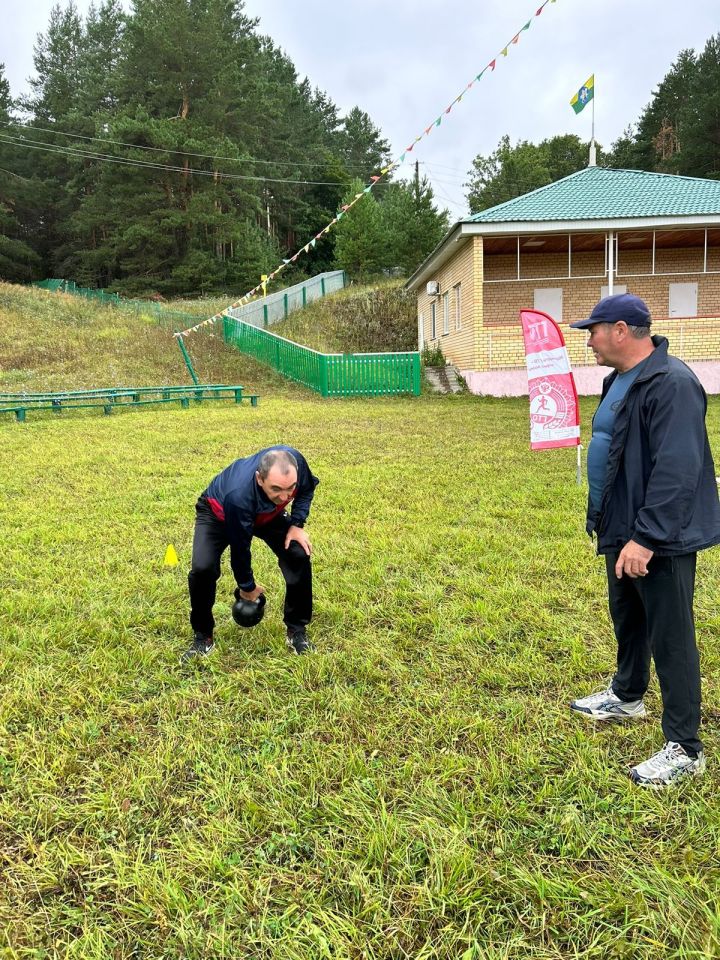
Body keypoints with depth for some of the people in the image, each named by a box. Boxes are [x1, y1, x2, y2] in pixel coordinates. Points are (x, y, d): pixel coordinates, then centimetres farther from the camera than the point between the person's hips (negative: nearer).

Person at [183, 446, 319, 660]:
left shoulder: (295, 460, -35)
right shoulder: (238, 496, -45)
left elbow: (307, 488, -7)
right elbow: (240, 548, -28)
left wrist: (296, 524, -19)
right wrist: (248, 587, -13)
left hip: (266, 513, 4)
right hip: (219, 513, -4)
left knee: (299, 555, -15)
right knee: (203, 568, -25)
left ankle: (297, 630, 4)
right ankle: (202, 636, 0)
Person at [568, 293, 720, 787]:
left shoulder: (672, 384, -22)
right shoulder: (620, 380, 11)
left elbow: (677, 470, -28)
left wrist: (646, 537, -29)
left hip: (661, 540, -10)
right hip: (624, 530, 10)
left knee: (670, 638, -1)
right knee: (626, 618, 24)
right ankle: (626, 697, 46)